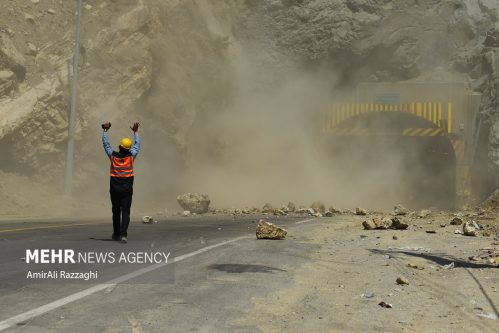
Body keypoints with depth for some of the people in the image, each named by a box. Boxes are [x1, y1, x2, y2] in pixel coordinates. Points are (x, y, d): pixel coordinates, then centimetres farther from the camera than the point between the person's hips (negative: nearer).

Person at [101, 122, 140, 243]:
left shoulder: (112, 155, -2)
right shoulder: (131, 156, -3)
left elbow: (106, 144, 12)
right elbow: (137, 144, 14)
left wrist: (105, 130, 24)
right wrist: (135, 132, 27)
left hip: (114, 189, 1)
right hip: (127, 189, -1)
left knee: (116, 211, 13)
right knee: (125, 212, -4)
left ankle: (116, 234, 21)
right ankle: (123, 234, -18)